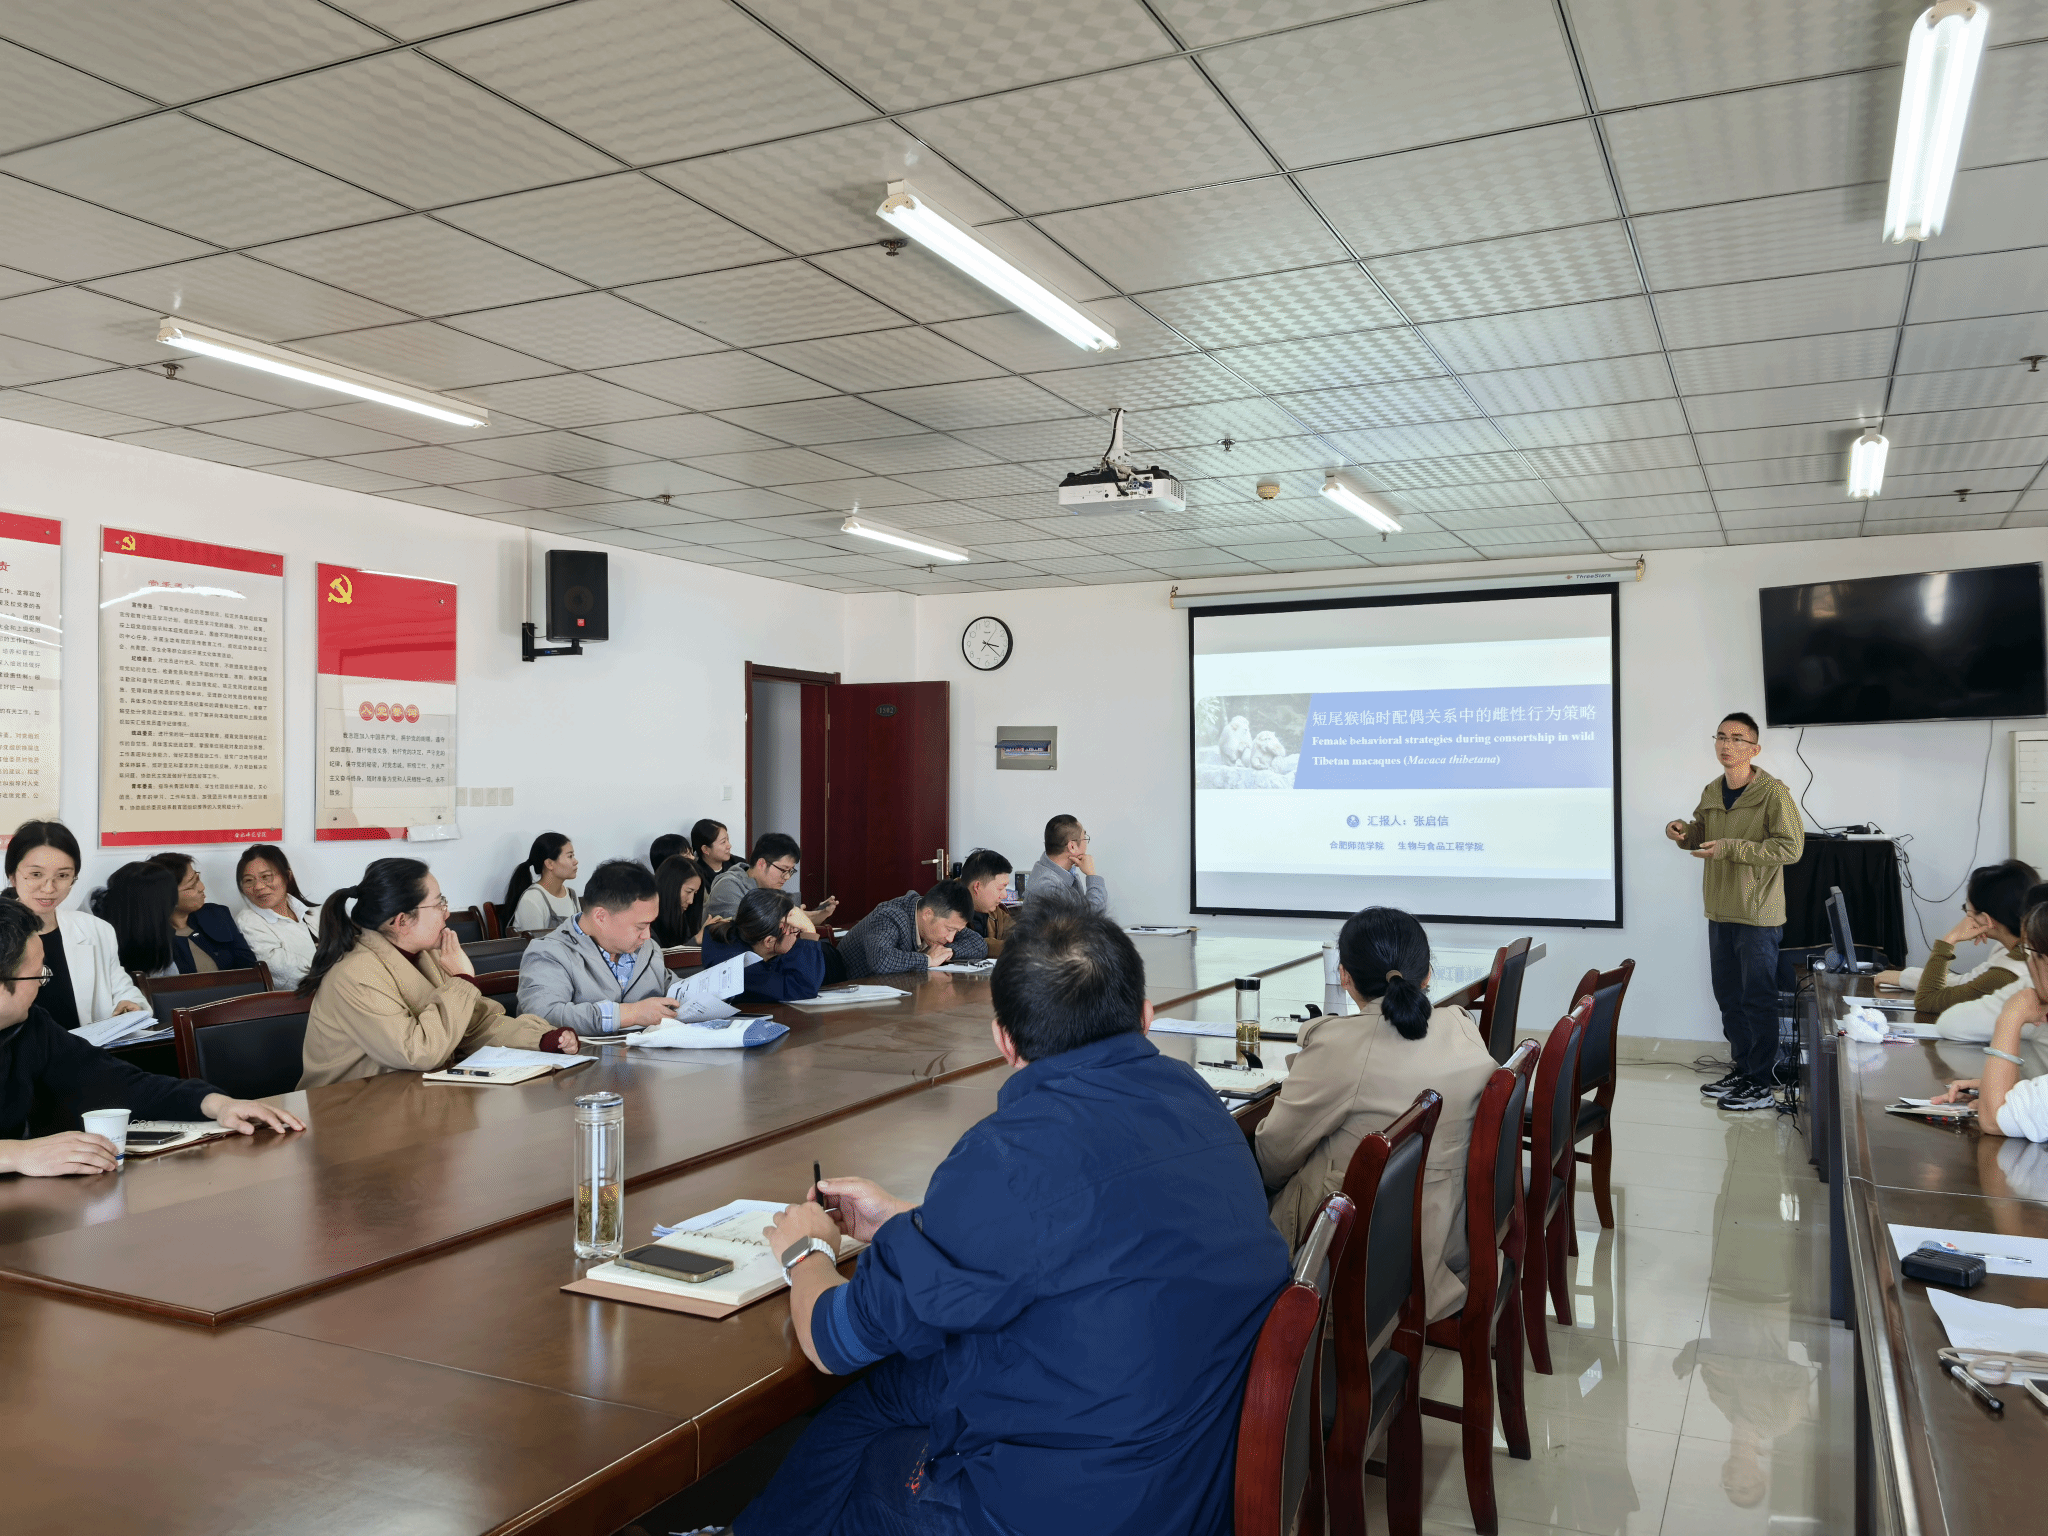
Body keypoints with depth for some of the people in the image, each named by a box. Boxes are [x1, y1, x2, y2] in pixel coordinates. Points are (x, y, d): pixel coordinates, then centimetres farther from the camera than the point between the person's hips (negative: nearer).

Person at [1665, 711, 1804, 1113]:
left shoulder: (1773, 793, -13)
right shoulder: (1711, 792, 9)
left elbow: (1790, 847, -20)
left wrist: (1730, 848, -24)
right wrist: (1683, 831, 1)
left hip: (1758, 914, -8)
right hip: (1720, 912, 8)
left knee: (1758, 999, -1)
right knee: (1728, 995, 16)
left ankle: (1763, 1086, 8)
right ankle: (1742, 1070, 29)